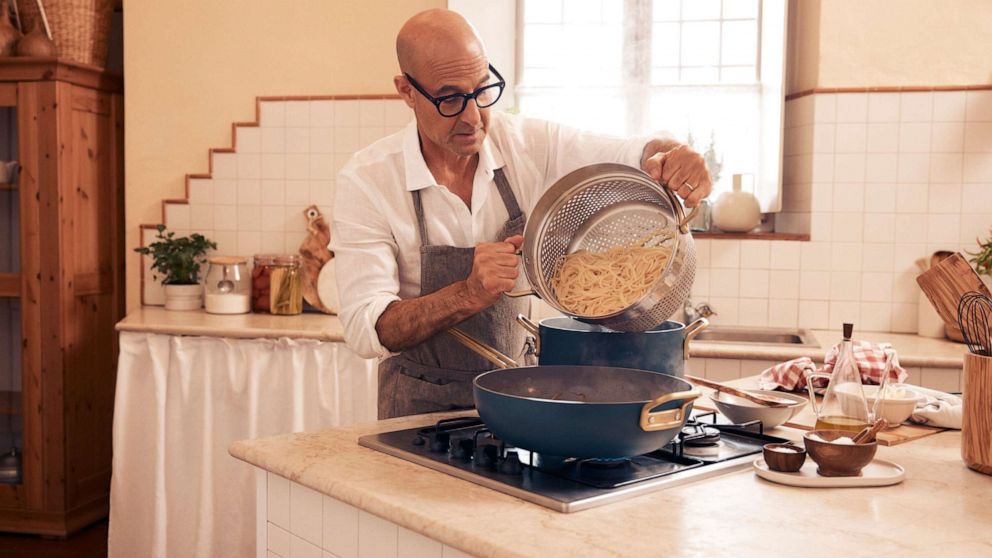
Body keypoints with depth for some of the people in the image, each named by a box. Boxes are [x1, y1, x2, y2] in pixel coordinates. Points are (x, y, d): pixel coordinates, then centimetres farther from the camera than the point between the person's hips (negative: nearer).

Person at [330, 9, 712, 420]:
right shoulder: (366, 181, -15)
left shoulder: (528, 143, -6)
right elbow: (365, 329, -21)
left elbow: (636, 156, -2)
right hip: (423, 408, -4)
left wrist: (673, 157, -27)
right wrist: (471, 294, -37)